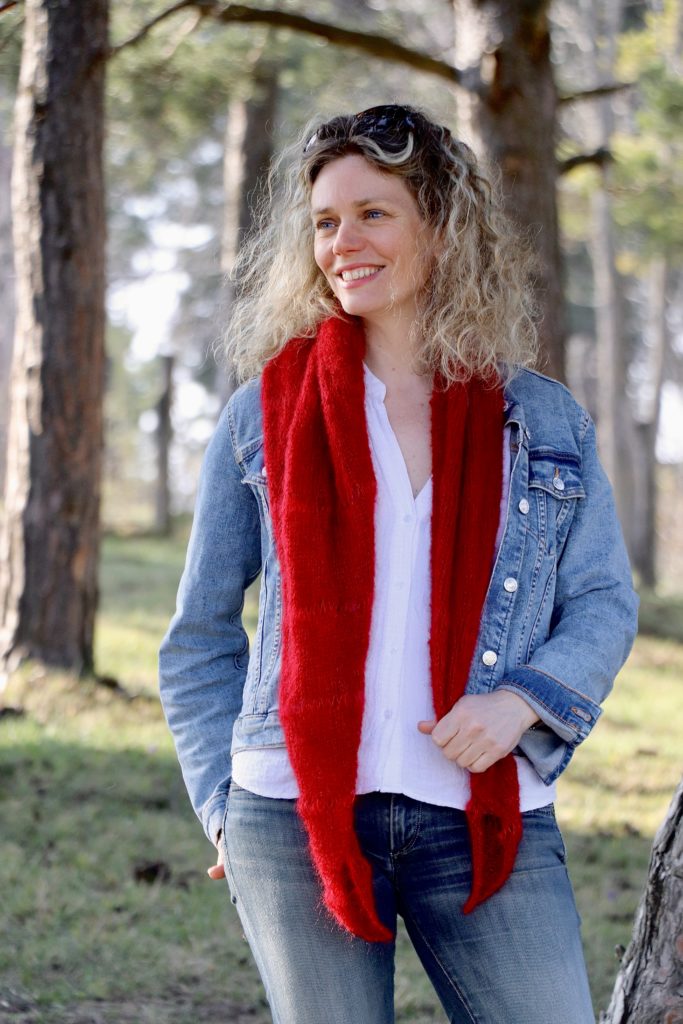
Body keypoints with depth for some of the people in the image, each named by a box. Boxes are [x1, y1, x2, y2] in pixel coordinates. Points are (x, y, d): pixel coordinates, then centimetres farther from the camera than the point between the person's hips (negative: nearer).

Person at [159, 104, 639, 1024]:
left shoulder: (544, 421, 9)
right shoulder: (267, 412, 7)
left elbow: (604, 603, 8)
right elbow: (201, 633, 12)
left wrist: (522, 702, -11)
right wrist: (222, 800, 4)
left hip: (486, 821, 1)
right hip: (296, 821, 0)